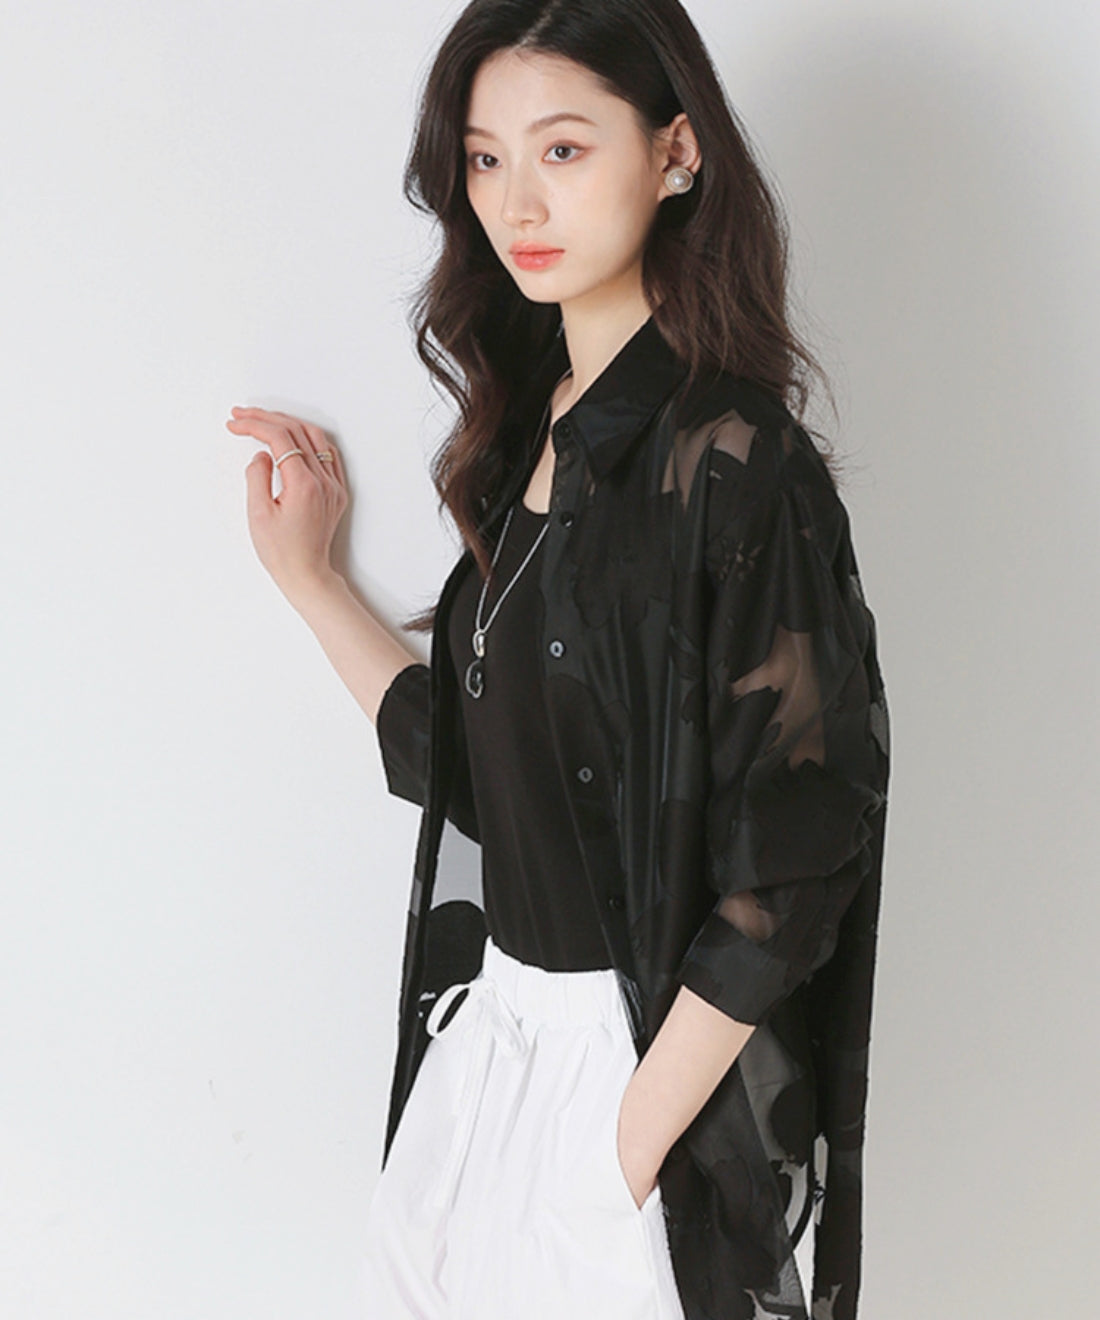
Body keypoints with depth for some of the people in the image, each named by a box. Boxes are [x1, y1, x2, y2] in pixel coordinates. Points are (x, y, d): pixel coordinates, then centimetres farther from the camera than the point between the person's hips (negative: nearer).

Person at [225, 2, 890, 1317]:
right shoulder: (532, 429, 5)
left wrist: (633, 1145, -19)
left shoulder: (728, 459, -19)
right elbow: (464, 759, 6)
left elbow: (785, 872, -21)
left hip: (647, 1060, -7)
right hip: (492, 1033, 7)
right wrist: (305, 572, 9)